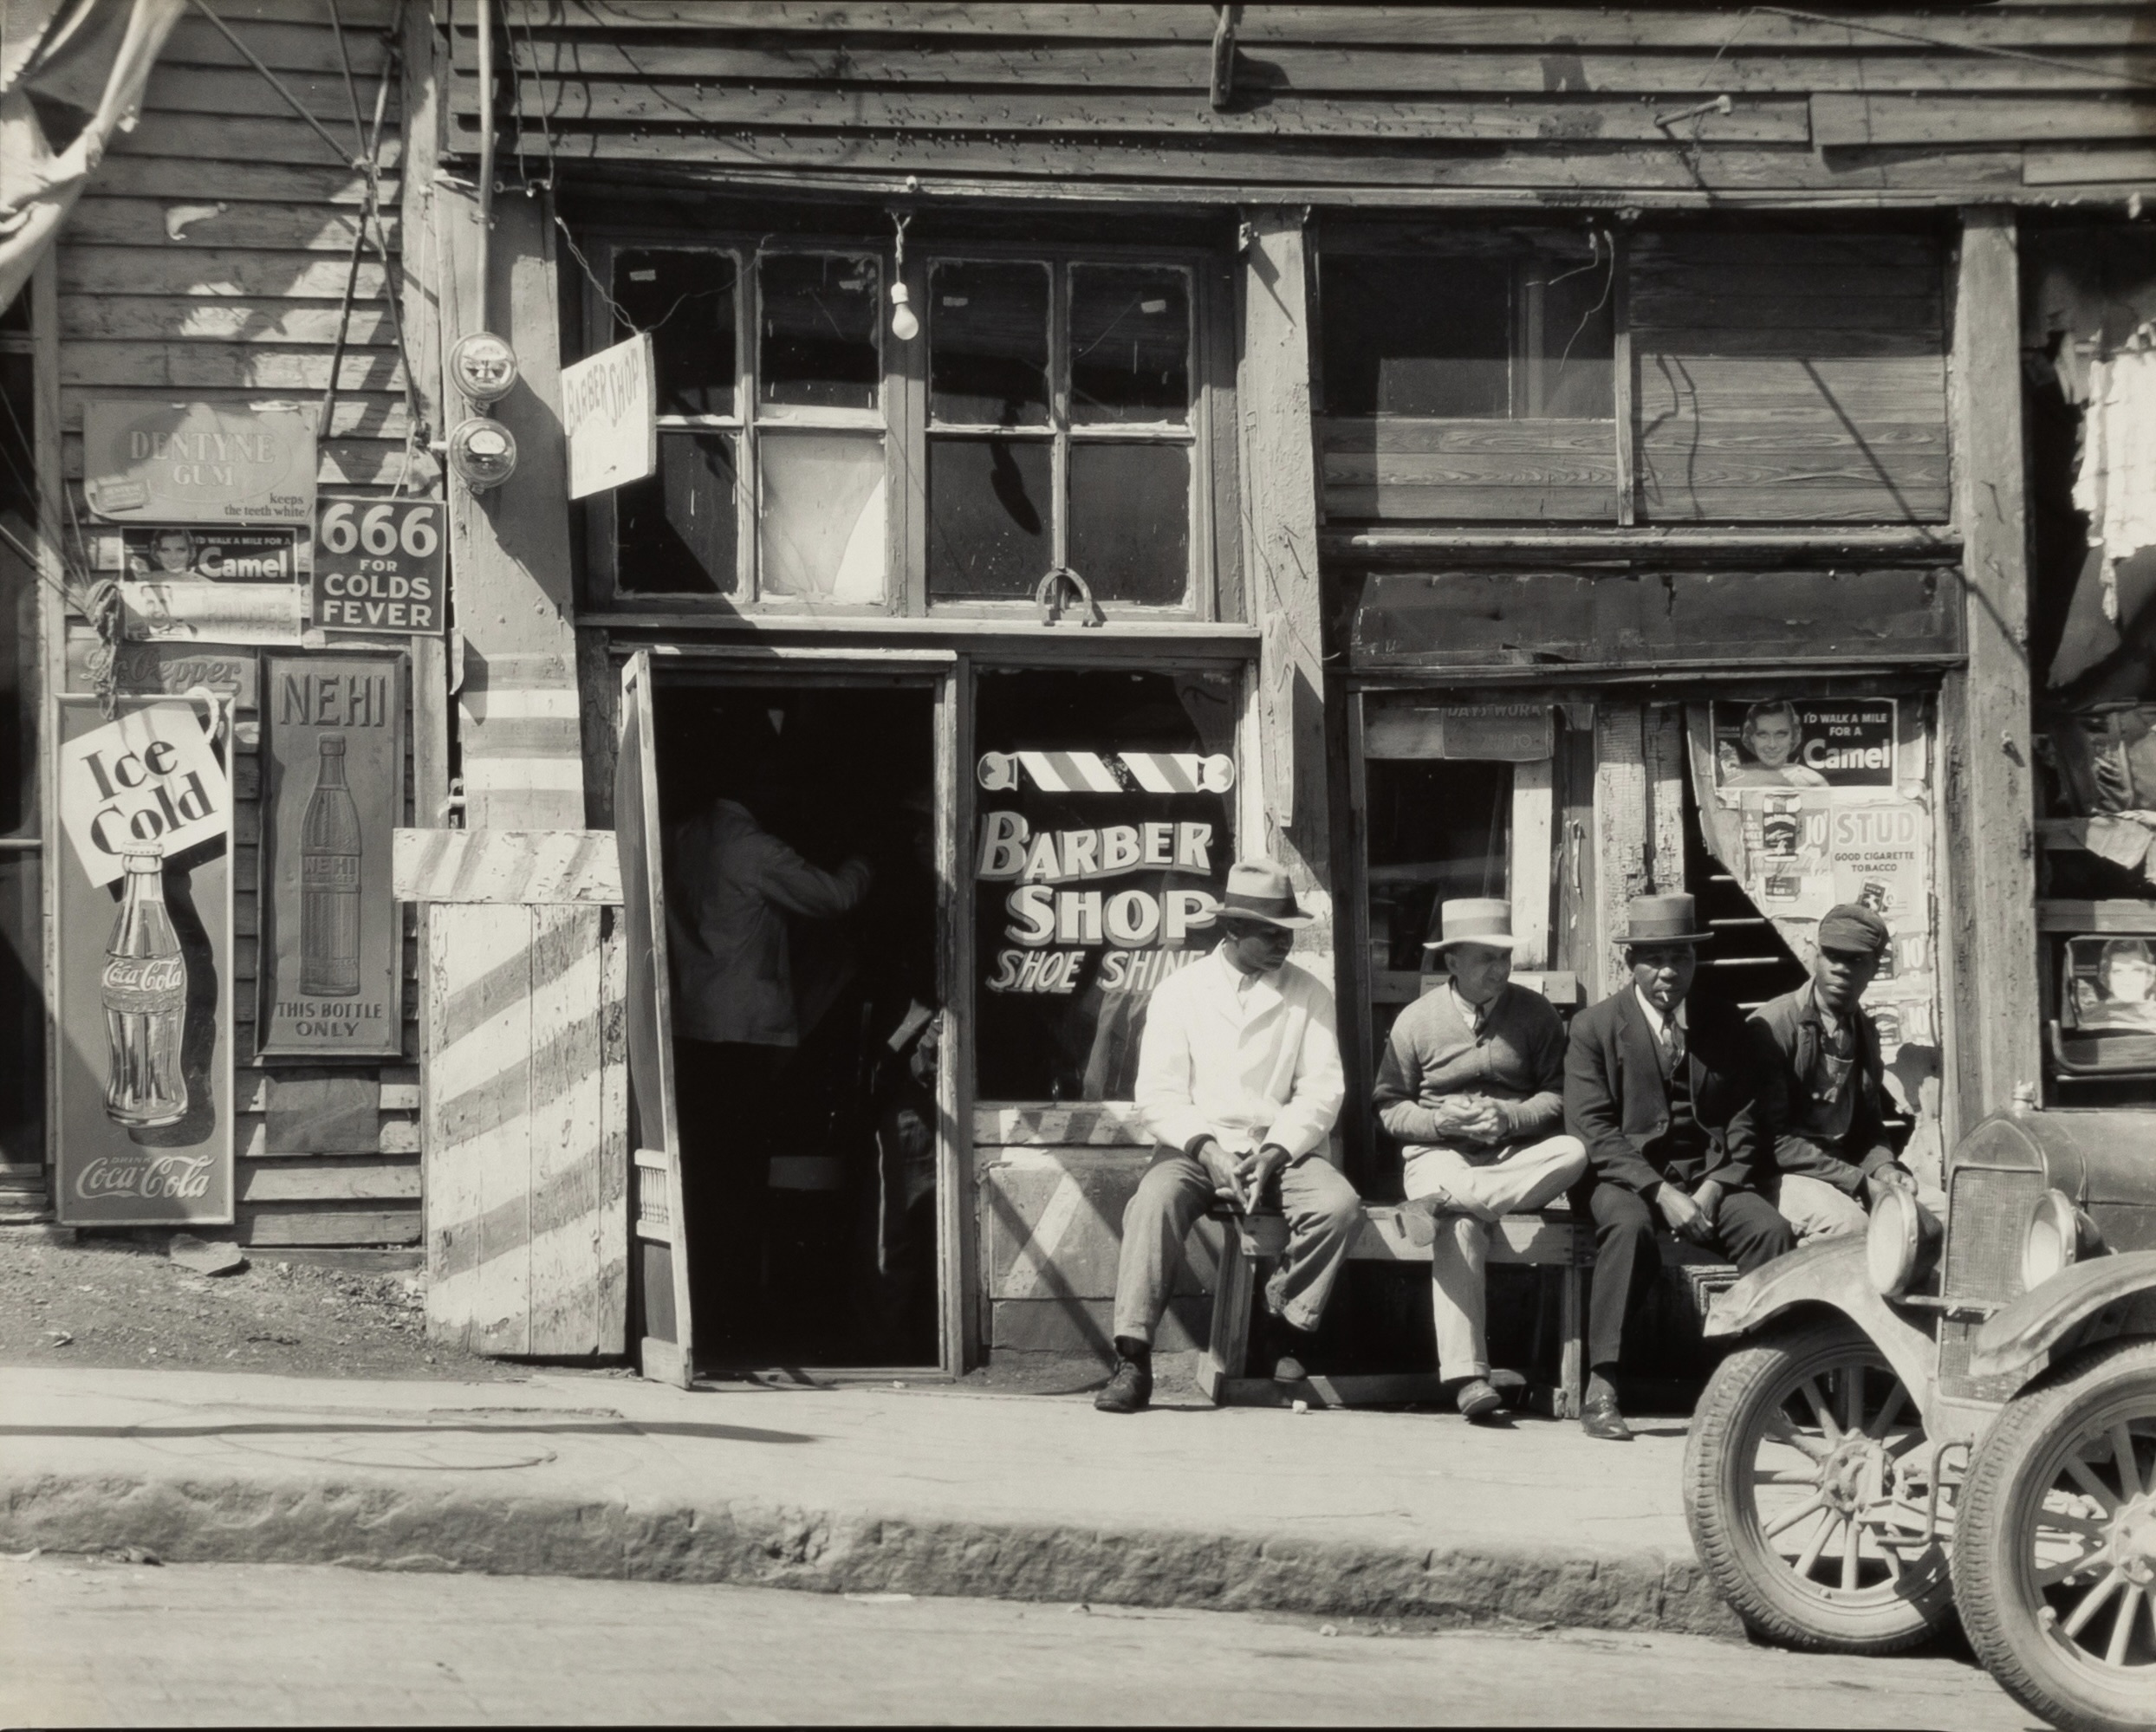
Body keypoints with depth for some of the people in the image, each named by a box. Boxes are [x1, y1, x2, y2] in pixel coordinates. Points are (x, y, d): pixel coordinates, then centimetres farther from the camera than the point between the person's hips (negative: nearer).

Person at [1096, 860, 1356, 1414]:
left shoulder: (1307, 994, 10)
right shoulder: (1179, 991, 6)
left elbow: (1321, 1090, 2)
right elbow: (1158, 1094, -1)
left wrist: (1275, 1152, -14)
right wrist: (1205, 1147, -18)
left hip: (1282, 1150, 1)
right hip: (1196, 1147, -1)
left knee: (1340, 1205, -28)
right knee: (1155, 1201, -33)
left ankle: (1287, 1327, -8)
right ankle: (1132, 1362, -33)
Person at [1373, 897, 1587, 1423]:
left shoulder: (1533, 1014, 8)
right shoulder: (1417, 1020, 5)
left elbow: (1558, 1095, 6)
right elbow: (1389, 1106, 7)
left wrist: (1510, 1117, -14)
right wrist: (1441, 1121, -13)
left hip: (1517, 1156, 2)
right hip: (1441, 1155, -2)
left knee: (1573, 1153, -31)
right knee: (1460, 1227, -34)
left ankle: (1441, 1203, -39)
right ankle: (1467, 1376, -41)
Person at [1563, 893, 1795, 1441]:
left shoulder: (1724, 1029, 13)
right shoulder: (1595, 1027, 2)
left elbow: (1743, 1125, 9)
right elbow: (1592, 1129, -7)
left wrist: (1711, 1189, -10)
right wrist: (1660, 1192, -18)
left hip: (1709, 1176, 3)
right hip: (1625, 1176, -3)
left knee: (1772, 1230, -26)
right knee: (1629, 1227, -37)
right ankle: (1601, 1392, -34)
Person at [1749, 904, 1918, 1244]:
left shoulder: (1864, 1033, 14)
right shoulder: (1772, 1026, -11)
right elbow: (1774, 1138, -16)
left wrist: (1881, 1167, -2)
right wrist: (1860, 1183, -18)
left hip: (1844, 1171, 7)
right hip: (1779, 1174, -7)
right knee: (1846, 1222, -34)